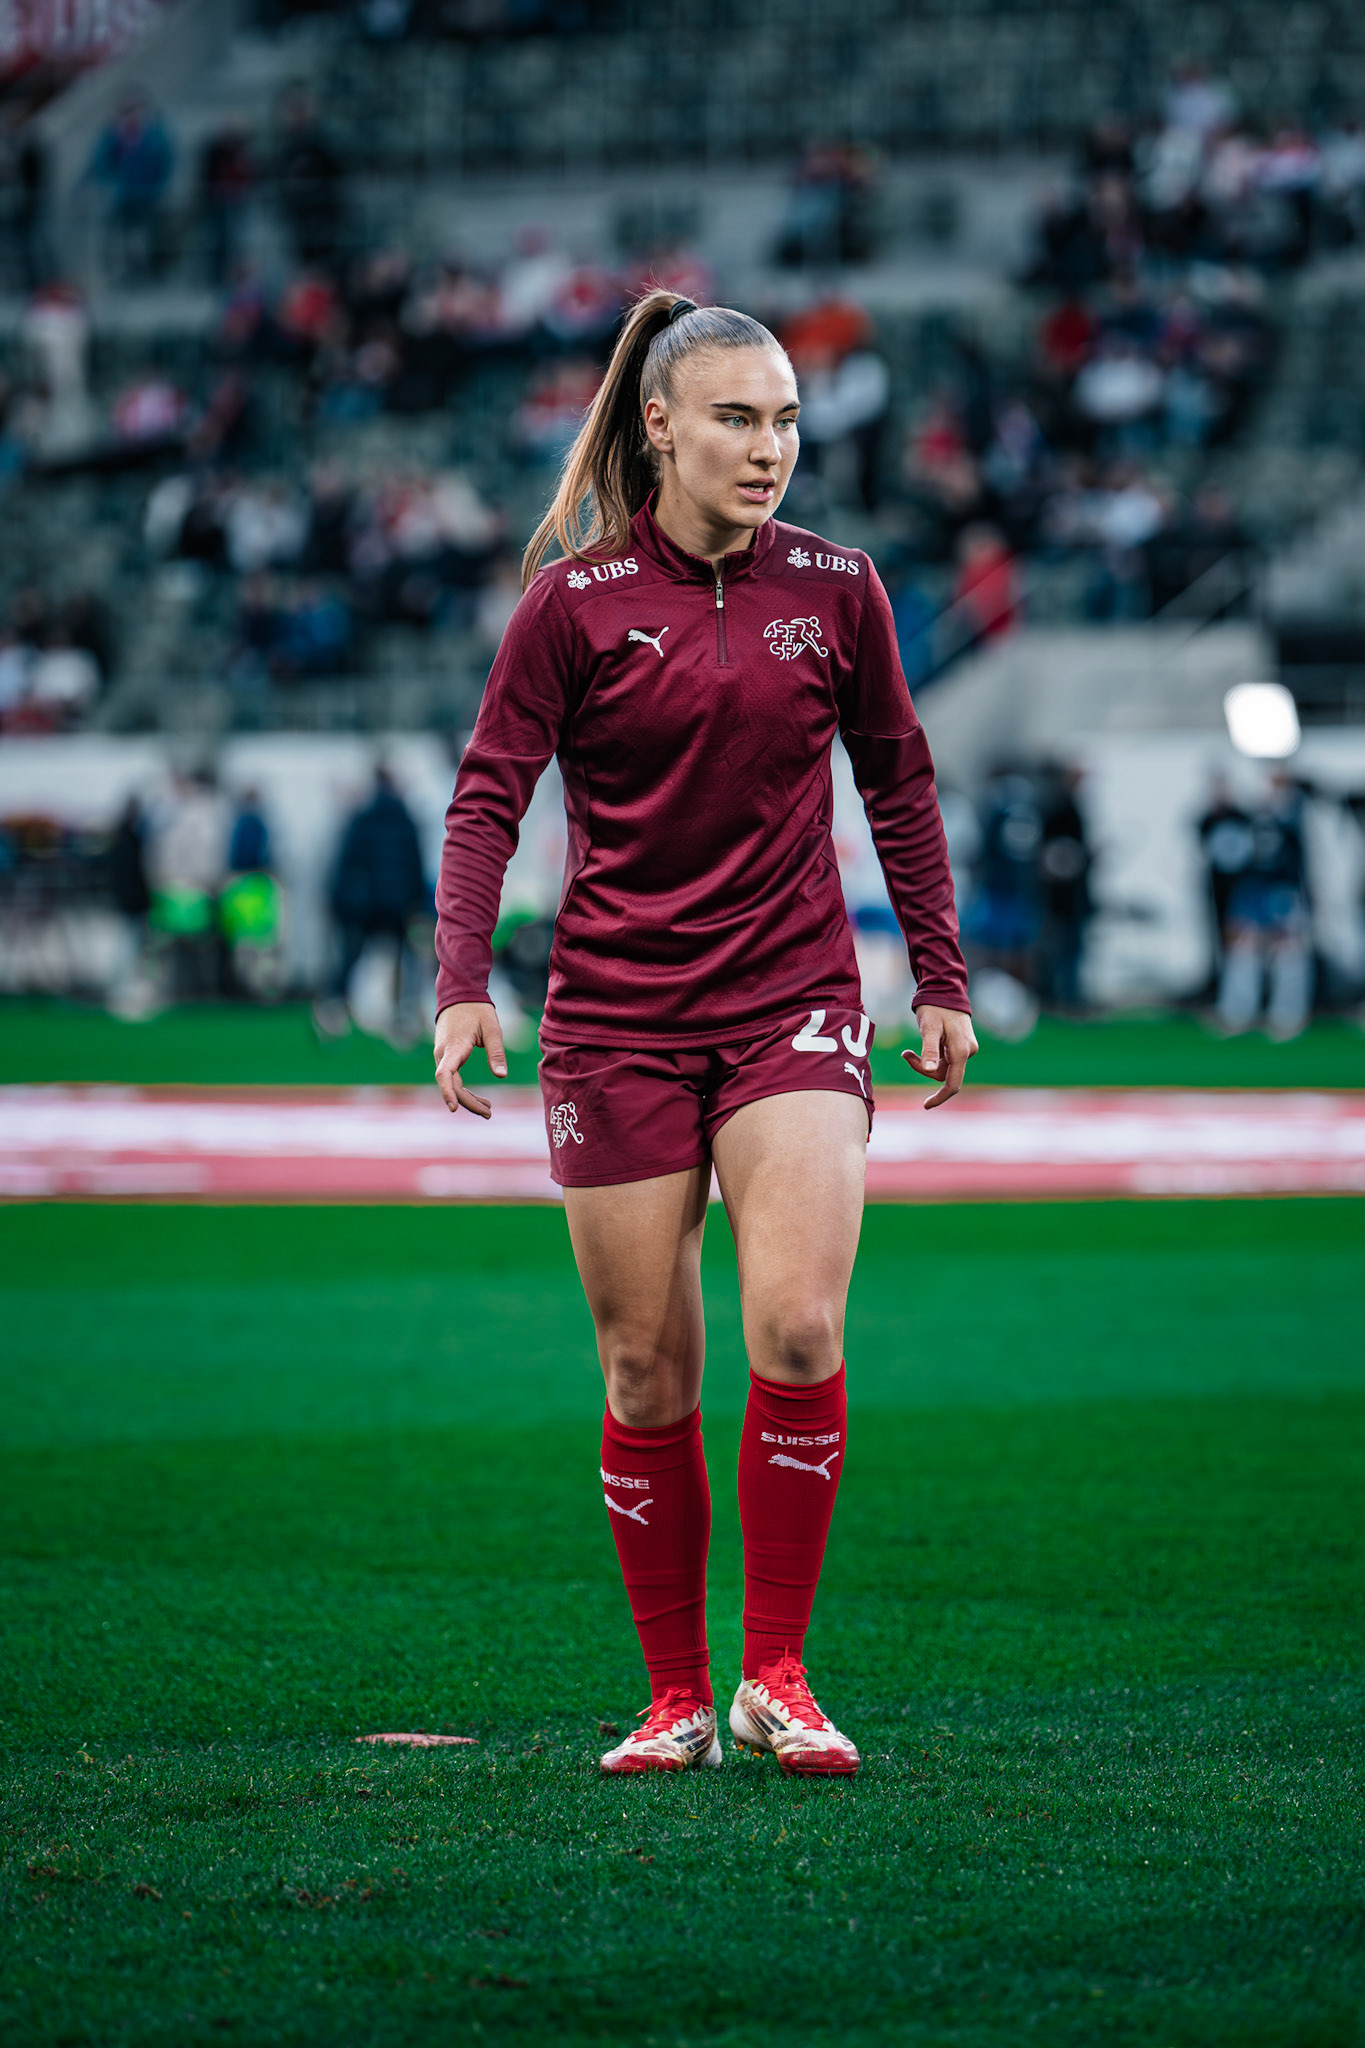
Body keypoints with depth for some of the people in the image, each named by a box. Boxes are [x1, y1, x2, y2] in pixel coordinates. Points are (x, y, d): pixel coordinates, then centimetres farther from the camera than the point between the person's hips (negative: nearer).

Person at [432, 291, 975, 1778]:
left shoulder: (836, 589, 3)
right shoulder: (576, 601, -3)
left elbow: (897, 783, 14)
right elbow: (488, 792, -3)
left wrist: (940, 975, 12)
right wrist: (463, 985, -15)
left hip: (793, 1008, 1)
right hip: (616, 1023, -1)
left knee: (798, 1328, -16)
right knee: (647, 1374, 1)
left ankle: (775, 1679, -3)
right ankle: (675, 1700, 12)